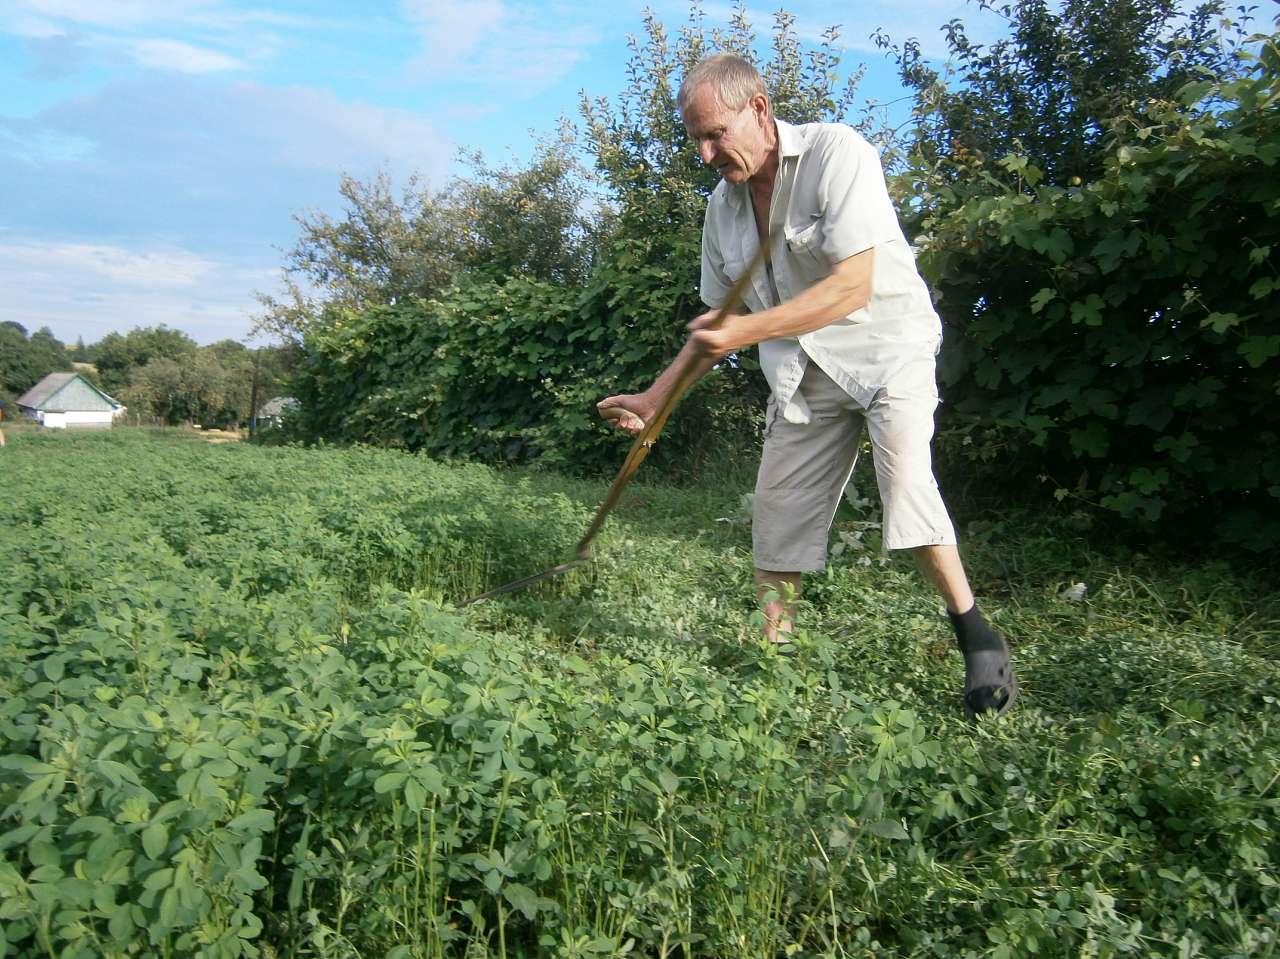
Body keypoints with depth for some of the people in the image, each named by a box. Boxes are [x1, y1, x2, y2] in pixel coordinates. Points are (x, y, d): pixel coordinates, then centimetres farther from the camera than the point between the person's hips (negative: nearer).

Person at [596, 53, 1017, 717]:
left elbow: (853, 287, -23)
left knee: (904, 480, -26)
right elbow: (715, 325, 14)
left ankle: (977, 639, -9)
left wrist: (748, 331, -29)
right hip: (805, 373, 6)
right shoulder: (724, 207, 5)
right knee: (776, 512, 1)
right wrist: (655, 397, 8)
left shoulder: (836, 152, -14)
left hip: (886, 345, -6)